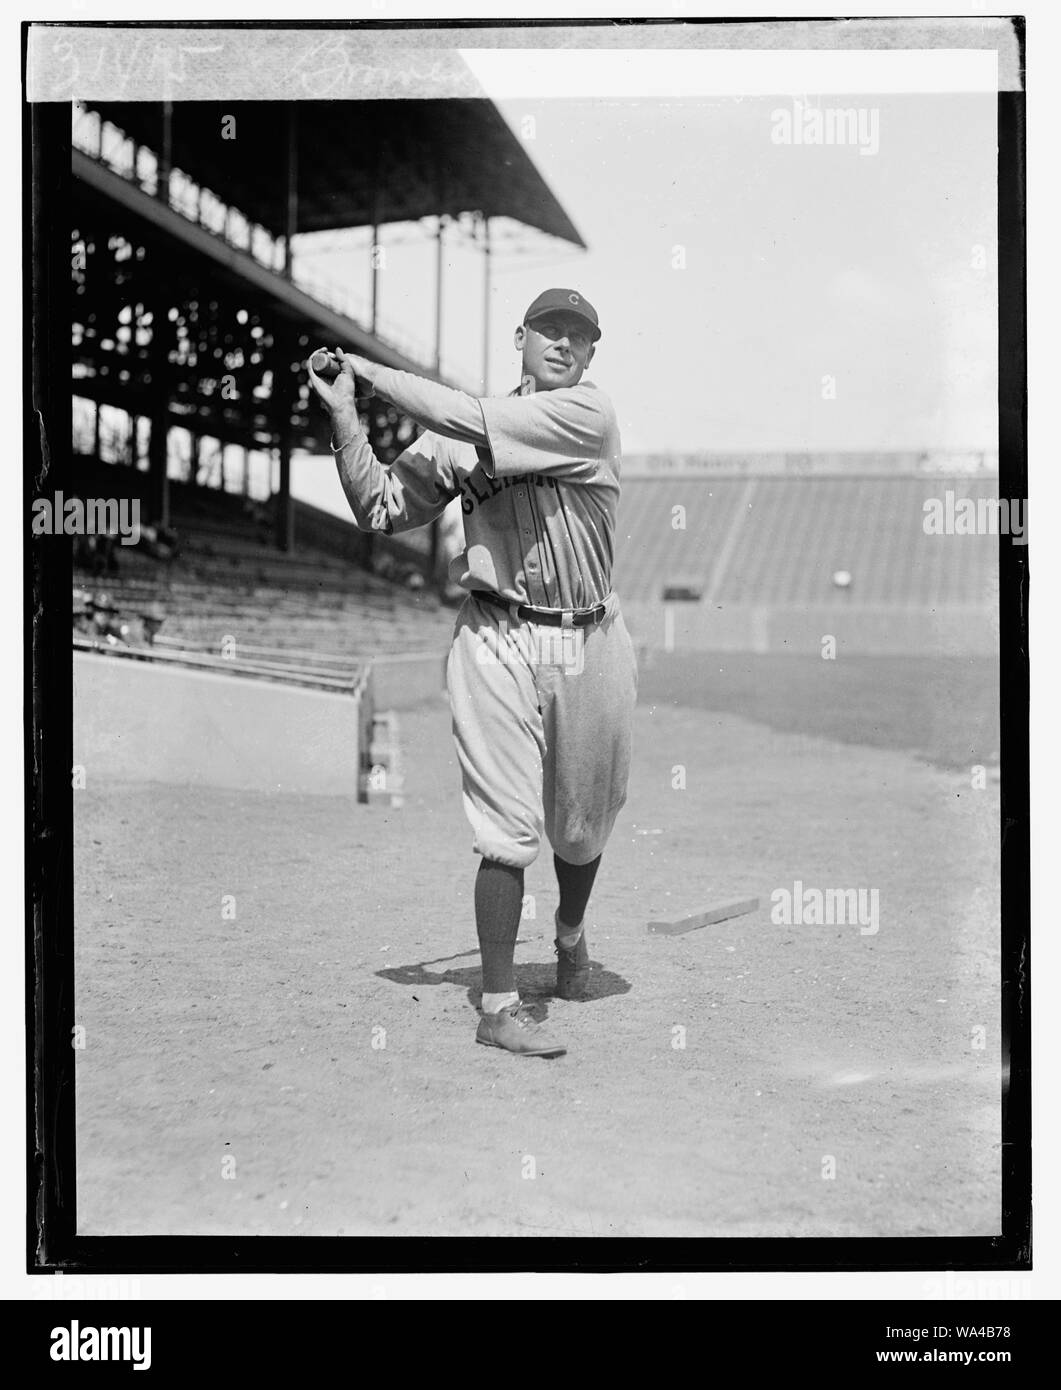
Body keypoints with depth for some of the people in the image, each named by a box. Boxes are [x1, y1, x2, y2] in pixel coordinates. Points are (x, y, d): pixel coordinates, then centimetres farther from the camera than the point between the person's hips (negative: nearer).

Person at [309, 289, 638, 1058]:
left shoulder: (591, 415, -5)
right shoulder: (461, 434, 6)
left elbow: (470, 422, -16)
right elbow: (380, 511, 4)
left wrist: (378, 372, -7)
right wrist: (346, 413, -3)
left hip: (589, 643, 1)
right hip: (497, 642, 0)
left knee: (584, 821, 16)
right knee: (509, 829, -5)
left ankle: (571, 936, 46)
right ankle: (500, 1007, 2)